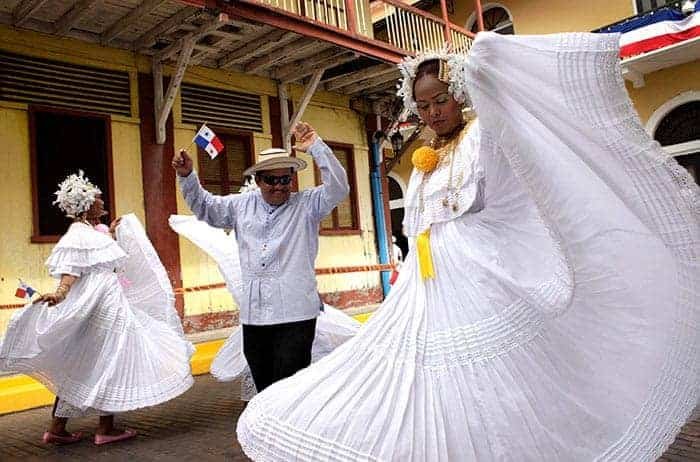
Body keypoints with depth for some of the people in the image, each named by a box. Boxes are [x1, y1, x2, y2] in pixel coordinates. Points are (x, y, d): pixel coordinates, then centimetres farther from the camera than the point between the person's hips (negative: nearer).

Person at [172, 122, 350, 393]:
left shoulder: (307, 205, 2)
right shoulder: (242, 205, 12)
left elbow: (338, 188, -12)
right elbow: (204, 207, 23)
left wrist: (316, 147, -17)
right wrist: (187, 177, 10)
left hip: (295, 314, -4)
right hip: (253, 314, 5)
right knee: (264, 388, 16)